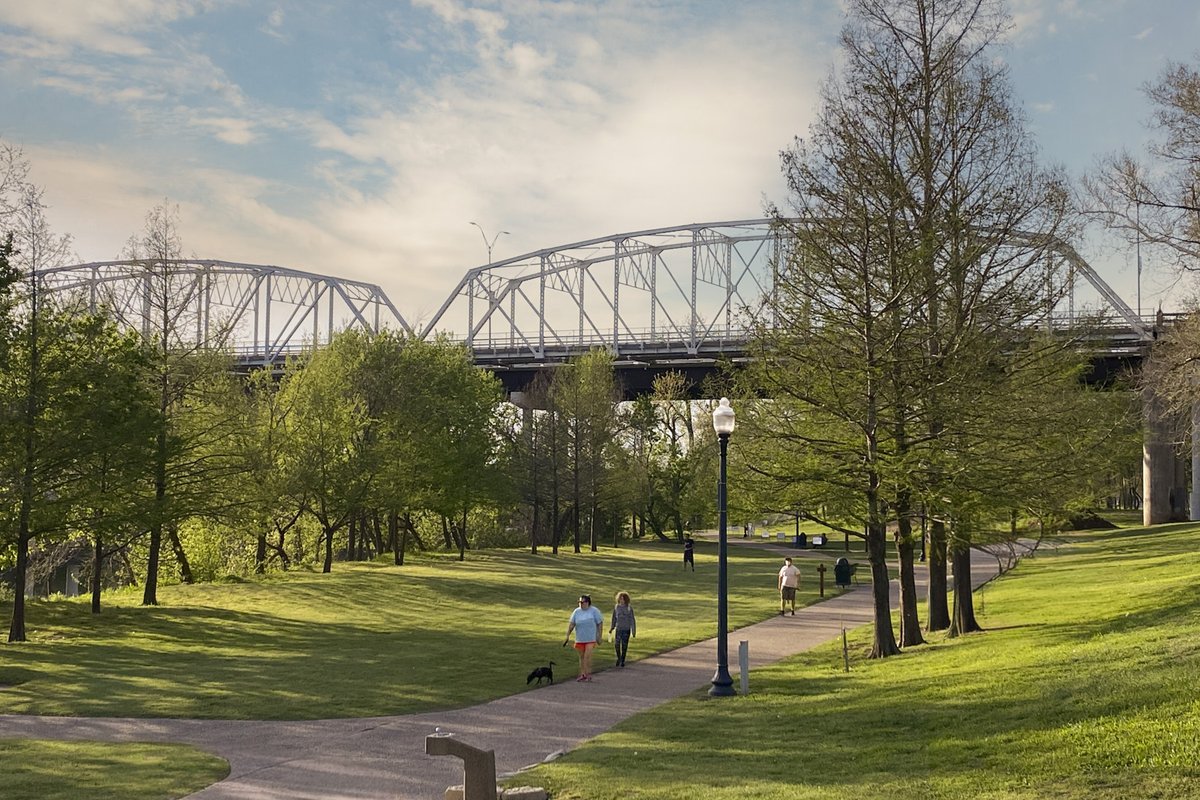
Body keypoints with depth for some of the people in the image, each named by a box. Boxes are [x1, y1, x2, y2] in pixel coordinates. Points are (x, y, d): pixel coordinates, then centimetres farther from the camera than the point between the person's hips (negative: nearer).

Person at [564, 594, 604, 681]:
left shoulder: (594, 611, -6)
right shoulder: (576, 612, 2)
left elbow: (600, 623, 0)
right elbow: (571, 624, 1)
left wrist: (599, 636, 0)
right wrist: (567, 636, -5)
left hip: (590, 639, -4)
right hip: (580, 638, 4)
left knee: (587, 656, -12)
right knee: (582, 657, 9)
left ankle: (588, 674, -1)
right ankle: (582, 674, 17)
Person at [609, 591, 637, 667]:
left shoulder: (629, 608, -6)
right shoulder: (616, 607, 1)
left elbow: (632, 619, -4)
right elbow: (614, 618, 11)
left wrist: (634, 631, -5)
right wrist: (611, 628, 12)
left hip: (626, 629, -1)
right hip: (618, 629, 1)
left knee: (624, 646, 2)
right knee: (616, 644, -11)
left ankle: (623, 660, 17)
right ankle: (619, 657, 13)